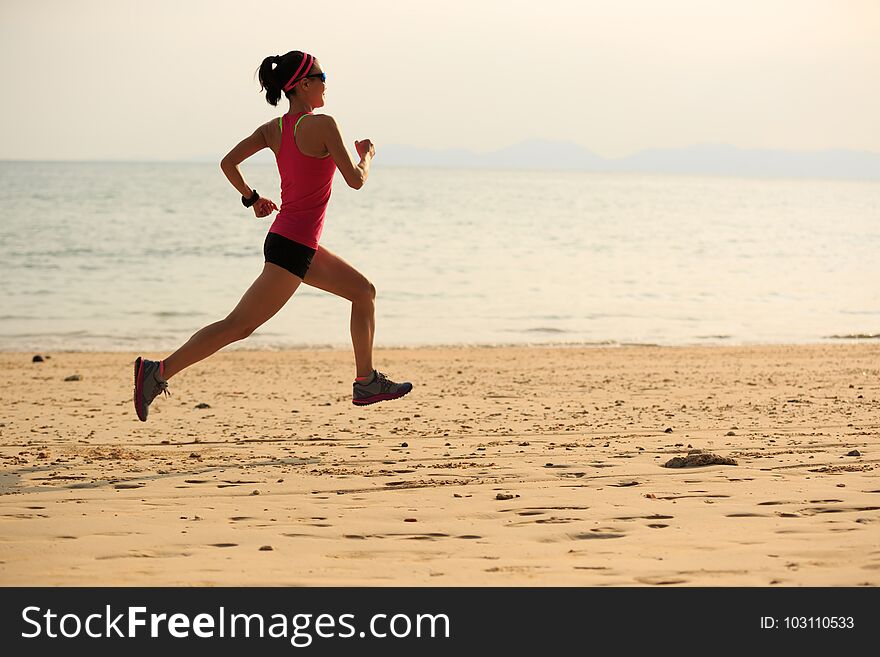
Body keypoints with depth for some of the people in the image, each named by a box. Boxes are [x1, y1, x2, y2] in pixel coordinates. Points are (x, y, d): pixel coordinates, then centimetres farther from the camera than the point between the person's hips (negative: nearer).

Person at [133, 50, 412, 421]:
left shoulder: (274, 129, 7)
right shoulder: (322, 125, -15)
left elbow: (228, 162, 4)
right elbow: (355, 179, -13)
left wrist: (251, 198, 18)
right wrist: (367, 155, 8)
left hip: (297, 243, 10)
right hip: (292, 247, -10)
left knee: (364, 292, 19)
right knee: (239, 325, -9)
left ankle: (366, 383, 22)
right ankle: (159, 372, -10)